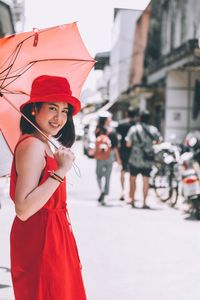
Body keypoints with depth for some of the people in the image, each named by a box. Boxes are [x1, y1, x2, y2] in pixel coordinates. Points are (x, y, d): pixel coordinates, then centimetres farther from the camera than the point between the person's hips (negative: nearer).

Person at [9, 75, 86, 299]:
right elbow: (23, 210, -27)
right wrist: (61, 171, -25)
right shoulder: (32, 145, -19)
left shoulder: (43, 145, 12)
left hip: (52, 236, 10)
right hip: (40, 241, -10)